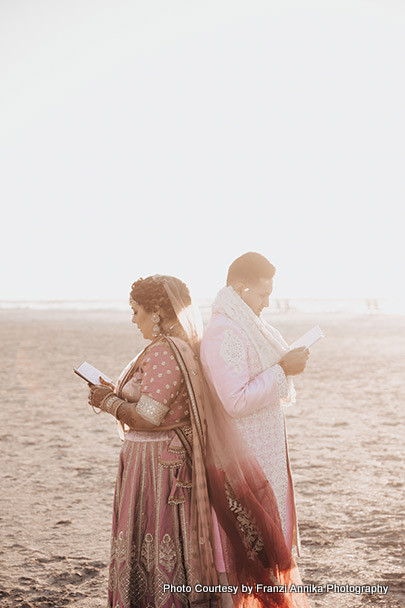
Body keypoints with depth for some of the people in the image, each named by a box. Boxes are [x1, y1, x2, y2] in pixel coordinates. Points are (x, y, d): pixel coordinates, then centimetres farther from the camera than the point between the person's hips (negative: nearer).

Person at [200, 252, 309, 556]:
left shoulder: (246, 325, 11)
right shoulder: (224, 334, -21)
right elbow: (236, 401, -27)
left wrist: (288, 364, 2)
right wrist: (282, 370, -21)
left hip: (264, 446, 10)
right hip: (247, 450, -10)